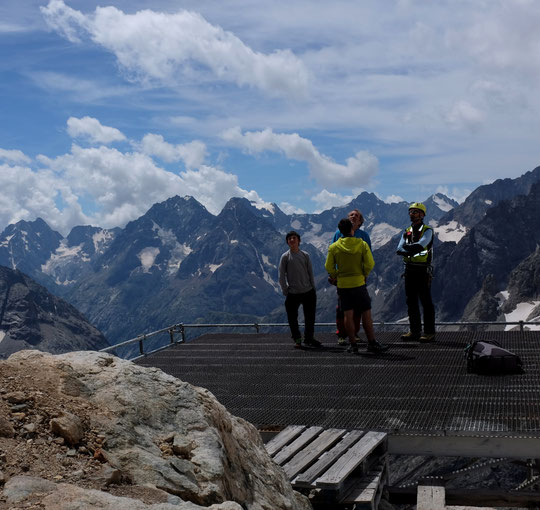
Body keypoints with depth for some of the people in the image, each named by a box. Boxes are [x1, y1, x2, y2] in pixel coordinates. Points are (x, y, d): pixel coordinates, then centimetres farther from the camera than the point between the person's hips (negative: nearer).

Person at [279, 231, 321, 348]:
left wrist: (313, 289, 6)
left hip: (308, 292, 3)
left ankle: (308, 338, 26)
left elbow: (310, 273, 10)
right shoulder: (285, 257, -1)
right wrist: (285, 291, -4)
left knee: (310, 317, 10)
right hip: (293, 294, -3)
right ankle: (297, 339, 18)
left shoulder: (305, 255, 7)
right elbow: (282, 276, 0)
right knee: (292, 318, 2)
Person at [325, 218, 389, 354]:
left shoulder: (333, 247, -1)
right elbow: (370, 264, -8)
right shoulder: (362, 244, -5)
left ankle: (353, 344, 8)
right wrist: (364, 275, 8)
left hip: (342, 285, 2)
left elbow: (329, 267, -1)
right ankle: (372, 343, 6)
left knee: (348, 315, 5)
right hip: (358, 283, -2)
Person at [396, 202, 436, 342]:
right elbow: (399, 250, 0)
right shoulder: (407, 232, 13)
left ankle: (429, 332, 1)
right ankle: (414, 331, 17)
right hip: (409, 270, 6)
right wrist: (413, 251, -18)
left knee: (426, 302, -4)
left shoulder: (427, 231, -5)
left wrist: (407, 247, -8)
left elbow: (420, 246, -22)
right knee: (411, 302, 9)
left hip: (423, 271, -6)